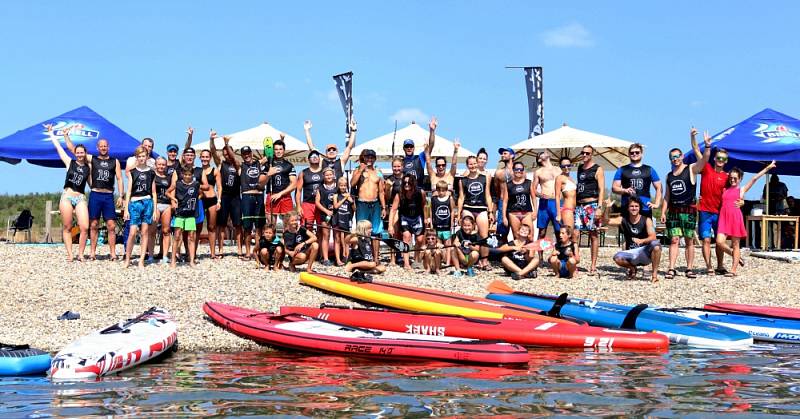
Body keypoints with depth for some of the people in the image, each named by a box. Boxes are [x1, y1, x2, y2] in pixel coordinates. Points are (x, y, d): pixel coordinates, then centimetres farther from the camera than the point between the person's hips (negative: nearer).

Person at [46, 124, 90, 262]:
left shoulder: (88, 168, 9)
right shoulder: (69, 162, 7)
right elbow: (58, 147, 10)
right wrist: (51, 132, 13)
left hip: (80, 198, 0)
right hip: (67, 197, 0)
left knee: (84, 227, -12)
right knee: (67, 228, 1)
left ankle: (80, 254, -1)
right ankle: (70, 254, 7)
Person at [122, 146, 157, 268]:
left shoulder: (151, 173, 10)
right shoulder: (132, 172, 8)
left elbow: (154, 193, 12)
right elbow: (128, 191, 7)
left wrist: (155, 210, 7)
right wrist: (126, 209, 1)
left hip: (148, 202, 1)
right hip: (135, 203, -1)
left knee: (145, 232, 0)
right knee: (132, 232, -8)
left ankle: (141, 260, 4)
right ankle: (127, 259, 4)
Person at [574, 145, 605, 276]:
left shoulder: (597, 169, -1)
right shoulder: (580, 168, 18)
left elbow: (601, 189, -7)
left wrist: (599, 207, -16)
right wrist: (574, 203, 15)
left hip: (592, 205, -6)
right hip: (579, 205, 6)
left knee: (593, 235, -1)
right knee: (575, 233, -5)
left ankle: (593, 266, 2)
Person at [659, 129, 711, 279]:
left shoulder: (691, 169, 1)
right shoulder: (669, 175, 15)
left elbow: (704, 159, -16)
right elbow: (667, 196, 16)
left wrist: (707, 146, -33)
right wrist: (663, 212, 8)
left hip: (689, 210, -3)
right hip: (673, 210, 3)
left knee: (689, 240, 1)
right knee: (674, 240, -3)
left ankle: (689, 268, 5)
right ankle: (671, 269, -7)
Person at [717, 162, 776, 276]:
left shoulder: (742, 189, 9)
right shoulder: (725, 189, 17)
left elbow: (754, 178, 5)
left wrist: (767, 168, 2)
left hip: (736, 217, -3)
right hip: (724, 217, 3)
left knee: (735, 244, 1)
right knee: (720, 242, -11)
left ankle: (733, 270, 5)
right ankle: (737, 257, 14)